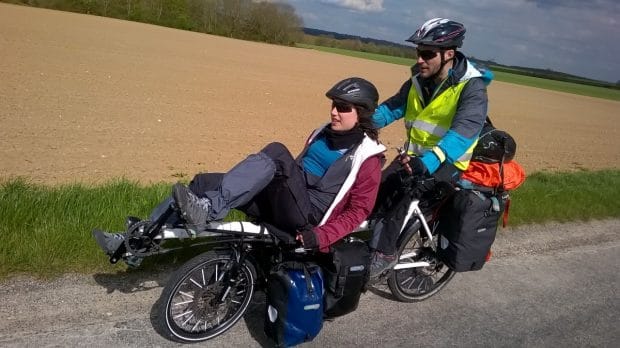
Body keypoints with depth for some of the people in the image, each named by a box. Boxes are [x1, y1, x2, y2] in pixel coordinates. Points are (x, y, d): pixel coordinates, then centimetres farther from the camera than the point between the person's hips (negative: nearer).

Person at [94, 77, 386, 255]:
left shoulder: (366, 156, -4)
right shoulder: (324, 134, 17)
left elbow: (359, 209, -8)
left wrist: (320, 237, -19)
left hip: (305, 218, -7)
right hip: (280, 202, 7)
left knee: (275, 153, -32)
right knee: (204, 182, -5)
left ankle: (206, 211, -39)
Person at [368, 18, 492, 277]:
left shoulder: (472, 87, -18)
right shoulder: (418, 80, 4)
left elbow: (464, 131, -32)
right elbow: (393, 107, -1)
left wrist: (428, 162, -47)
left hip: (447, 162, -6)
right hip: (415, 154, 6)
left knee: (402, 189, -28)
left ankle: (384, 253, -16)